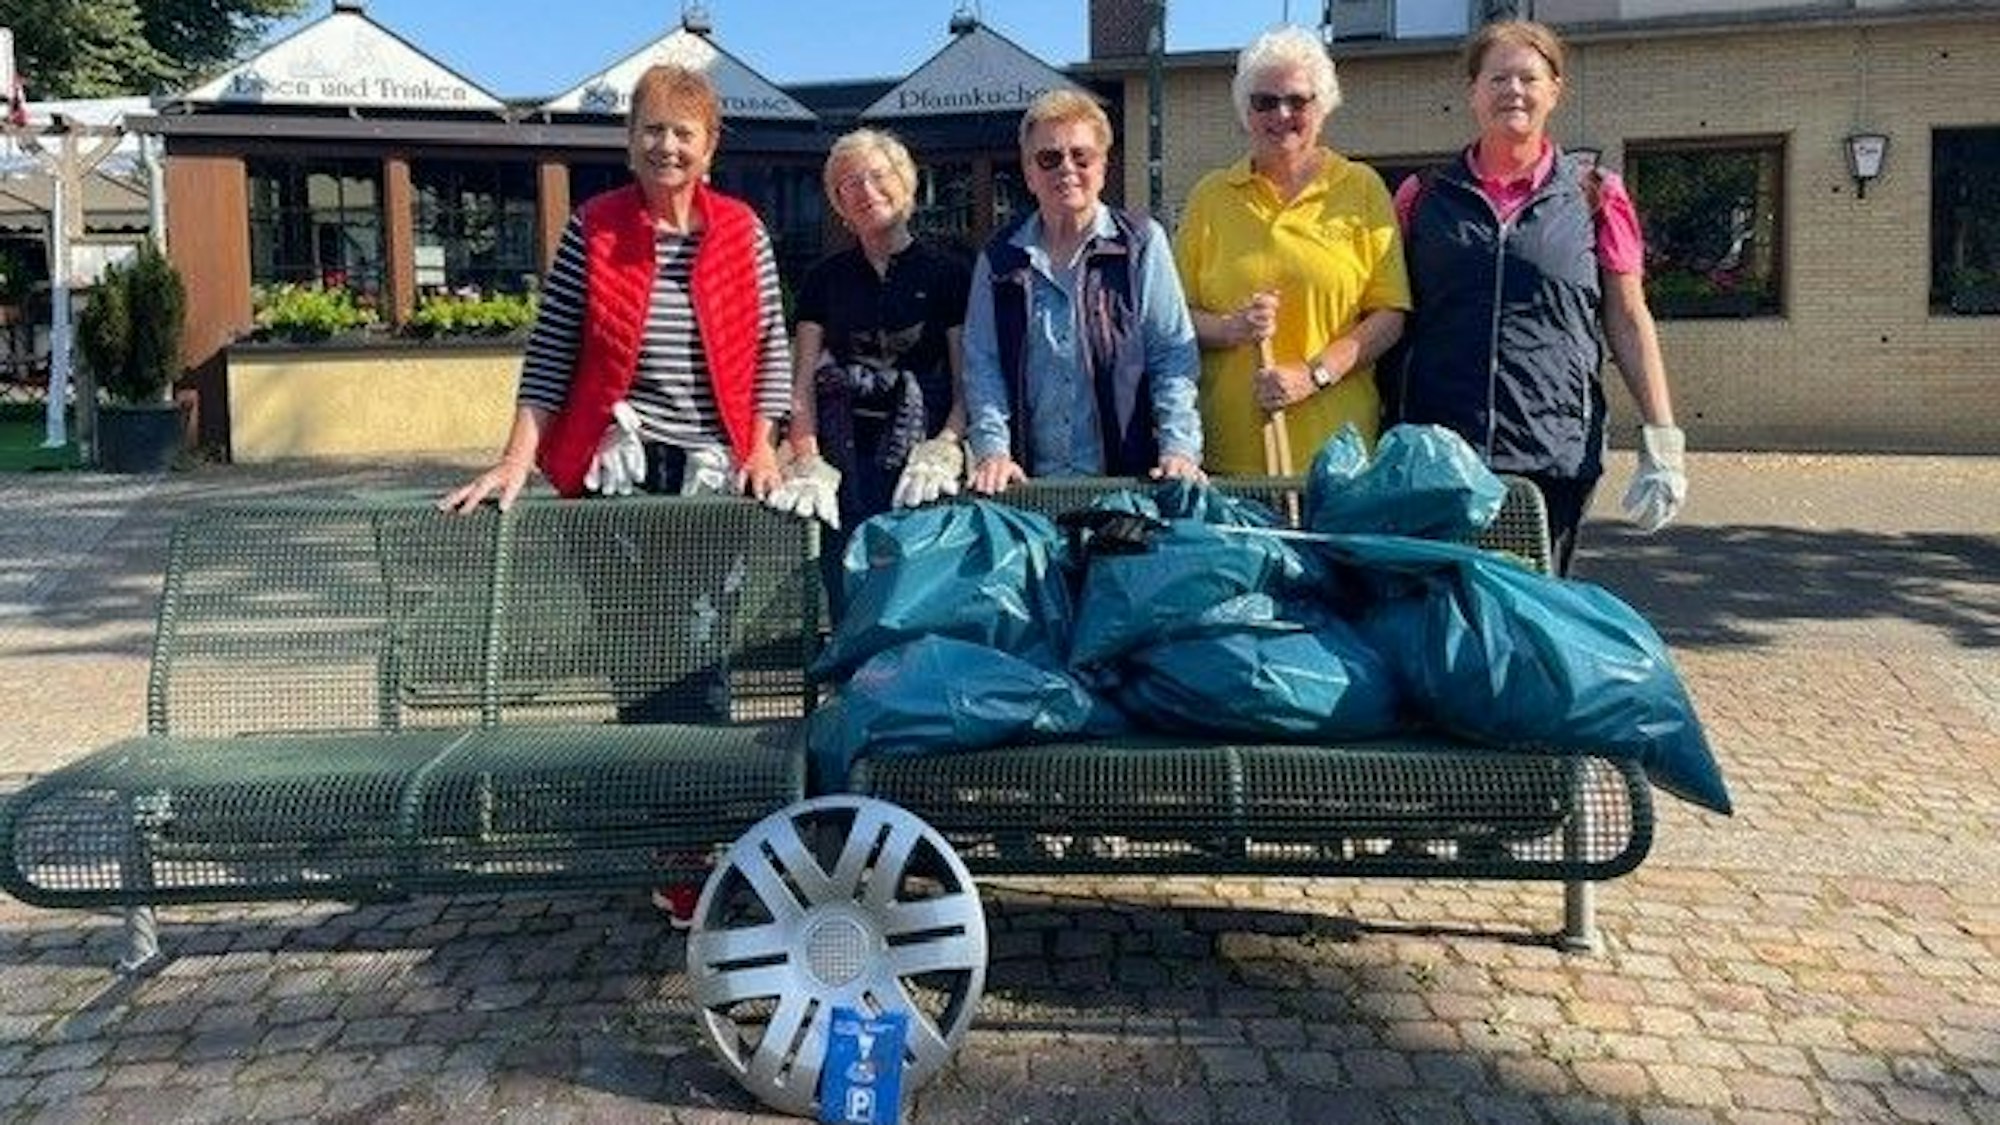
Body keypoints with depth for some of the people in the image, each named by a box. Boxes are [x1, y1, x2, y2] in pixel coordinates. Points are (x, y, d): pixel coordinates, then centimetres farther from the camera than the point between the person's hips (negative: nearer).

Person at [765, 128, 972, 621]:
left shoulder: (947, 271, 6)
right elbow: (803, 382, 9)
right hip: (845, 462, 2)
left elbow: (967, 381, 2)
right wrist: (807, 460, -6)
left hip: (920, 453, -2)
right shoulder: (825, 278, 14)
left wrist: (944, 449, -14)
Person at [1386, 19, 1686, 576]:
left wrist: (1662, 440, 1)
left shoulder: (1594, 196, 7)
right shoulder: (1423, 196, 9)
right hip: (1434, 455, 0)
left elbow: (1628, 321, 8)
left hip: (1555, 457, 0)